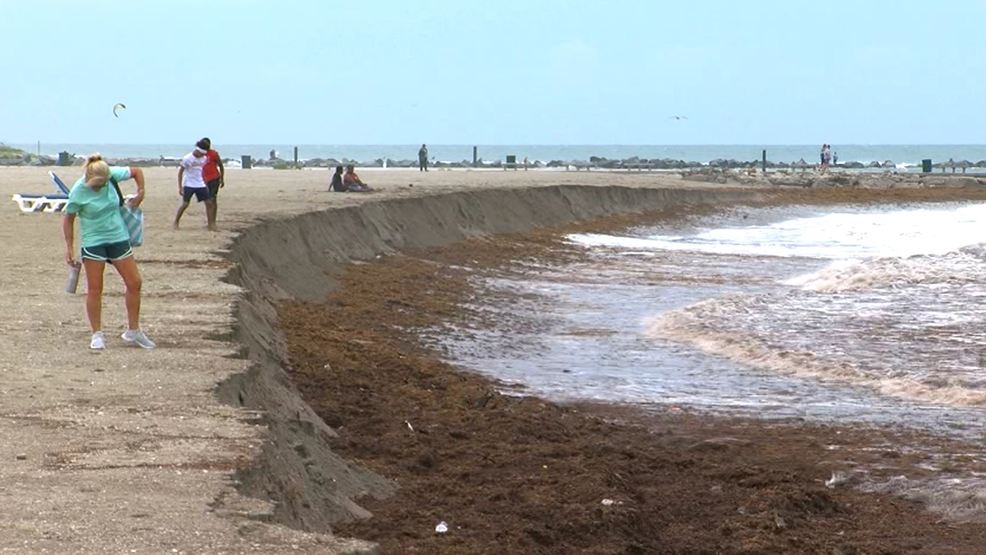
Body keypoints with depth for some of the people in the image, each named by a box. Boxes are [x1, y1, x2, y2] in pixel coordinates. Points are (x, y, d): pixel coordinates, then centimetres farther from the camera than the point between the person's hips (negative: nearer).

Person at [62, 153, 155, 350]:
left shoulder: (113, 175, -10)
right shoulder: (78, 191, -17)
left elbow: (137, 171, 9)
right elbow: (68, 219, -5)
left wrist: (140, 194, 2)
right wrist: (69, 248, -7)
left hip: (118, 238, 4)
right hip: (93, 243, -4)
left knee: (134, 283, 2)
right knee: (94, 289, -4)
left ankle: (133, 331, 15)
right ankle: (97, 334, 8)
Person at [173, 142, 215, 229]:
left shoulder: (203, 158, 2)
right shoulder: (187, 158, -14)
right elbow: (180, 172, -8)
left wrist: (205, 183, 15)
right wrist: (180, 187, -11)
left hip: (200, 185, 5)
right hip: (189, 185, -5)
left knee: (209, 202, -2)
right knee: (185, 204, -8)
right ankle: (175, 223, 8)